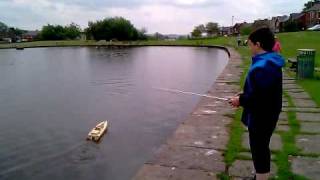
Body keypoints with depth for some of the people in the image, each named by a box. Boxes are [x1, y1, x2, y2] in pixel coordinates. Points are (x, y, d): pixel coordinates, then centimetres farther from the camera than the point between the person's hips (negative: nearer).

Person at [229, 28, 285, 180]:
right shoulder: (270, 62, 7)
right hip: (266, 115, 11)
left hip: (261, 117, -11)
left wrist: (241, 100, -14)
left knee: (259, 150, 4)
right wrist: (244, 95, 8)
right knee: (261, 148, 24)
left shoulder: (262, 67, -27)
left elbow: (258, 97, -29)